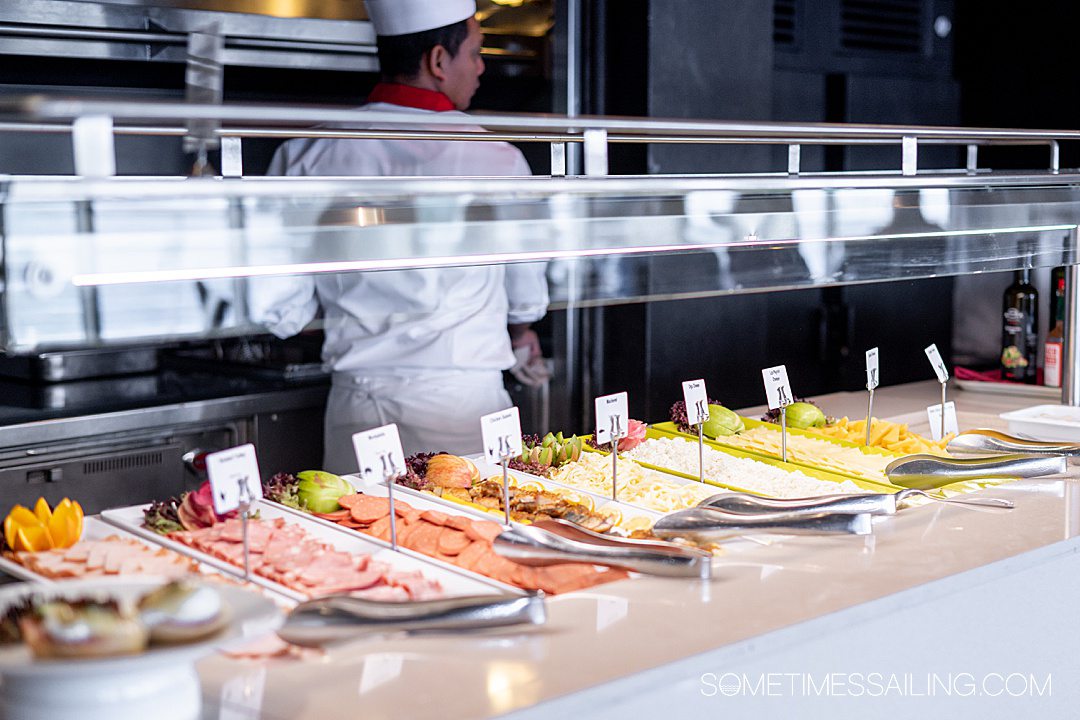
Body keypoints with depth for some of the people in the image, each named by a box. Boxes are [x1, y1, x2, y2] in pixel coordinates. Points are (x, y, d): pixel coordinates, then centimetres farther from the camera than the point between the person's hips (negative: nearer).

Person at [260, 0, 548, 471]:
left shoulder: (308, 154, -2)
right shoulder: (495, 159, -6)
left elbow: (282, 314, -1)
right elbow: (527, 296, 10)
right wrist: (520, 330, 34)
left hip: (357, 404, 2)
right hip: (463, 399, -2)